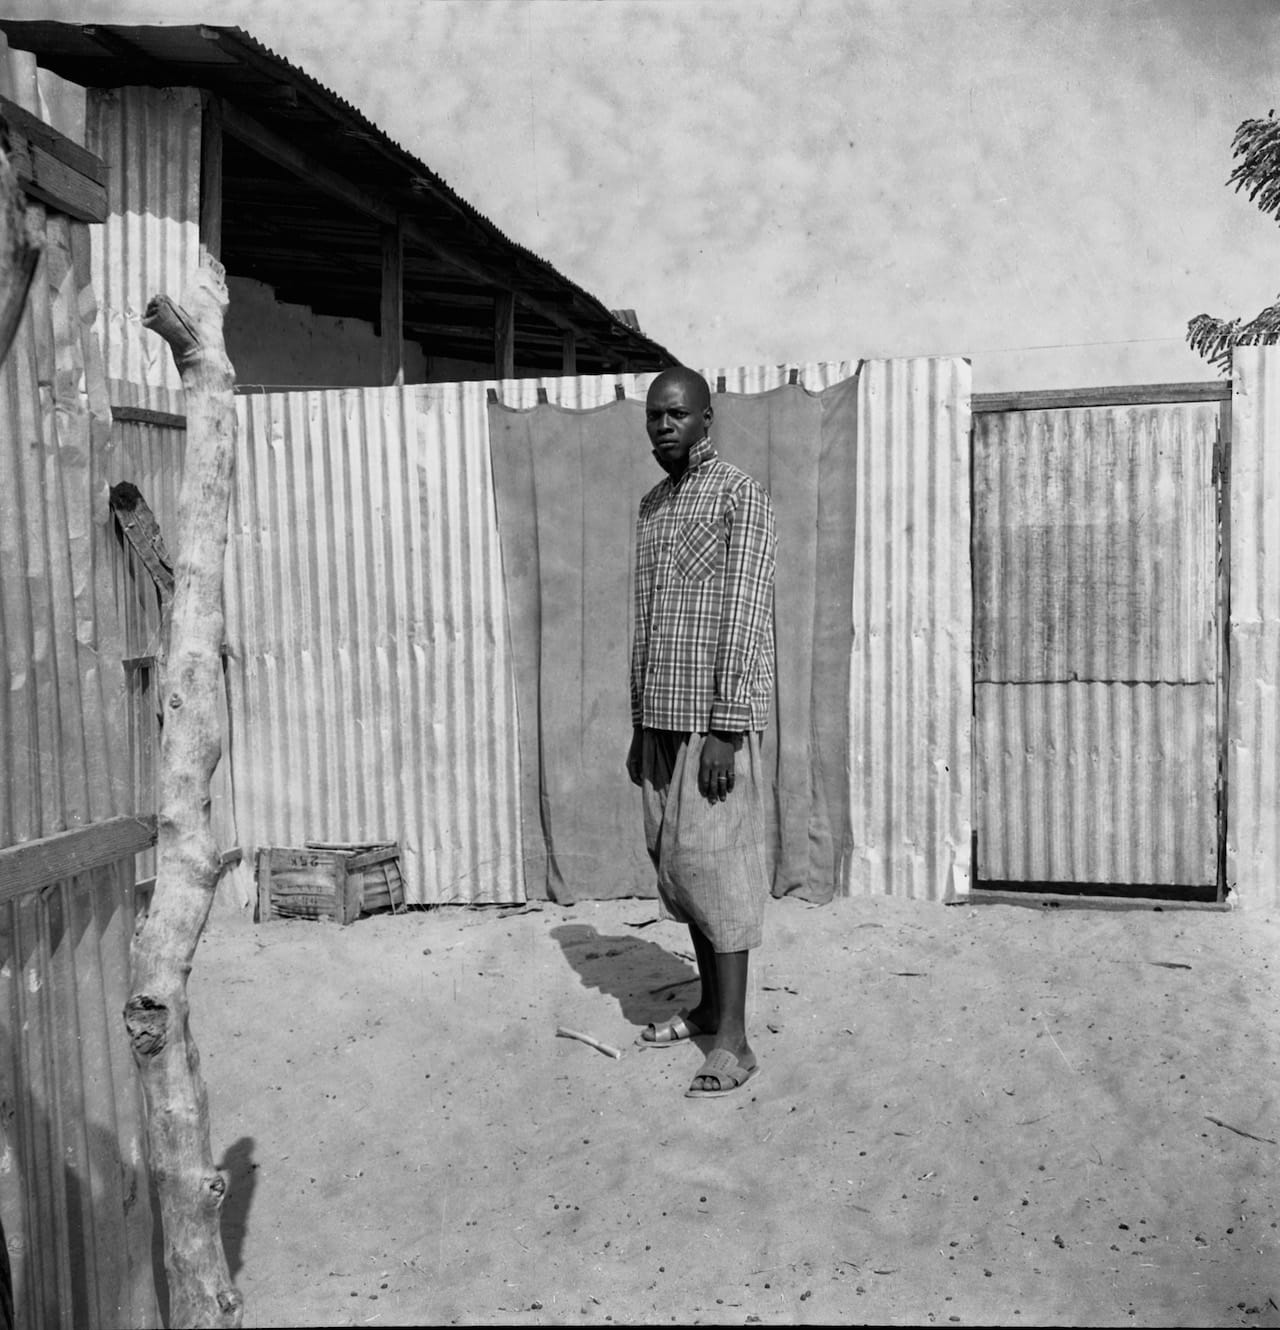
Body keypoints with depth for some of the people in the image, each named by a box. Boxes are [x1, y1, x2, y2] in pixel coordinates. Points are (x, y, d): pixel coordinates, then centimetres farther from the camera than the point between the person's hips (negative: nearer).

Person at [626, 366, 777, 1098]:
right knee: (675, 862, 11)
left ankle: (734, 1041, 0)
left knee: (715, 865, -6)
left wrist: (725, 729, -20)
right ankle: (710, 1005, 24)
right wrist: (639, 723, 16)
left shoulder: (742, 495, -7)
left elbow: (746, 615, -15)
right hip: (661, 715, 8)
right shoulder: (652, 503, 17)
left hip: (713, 719, -7)